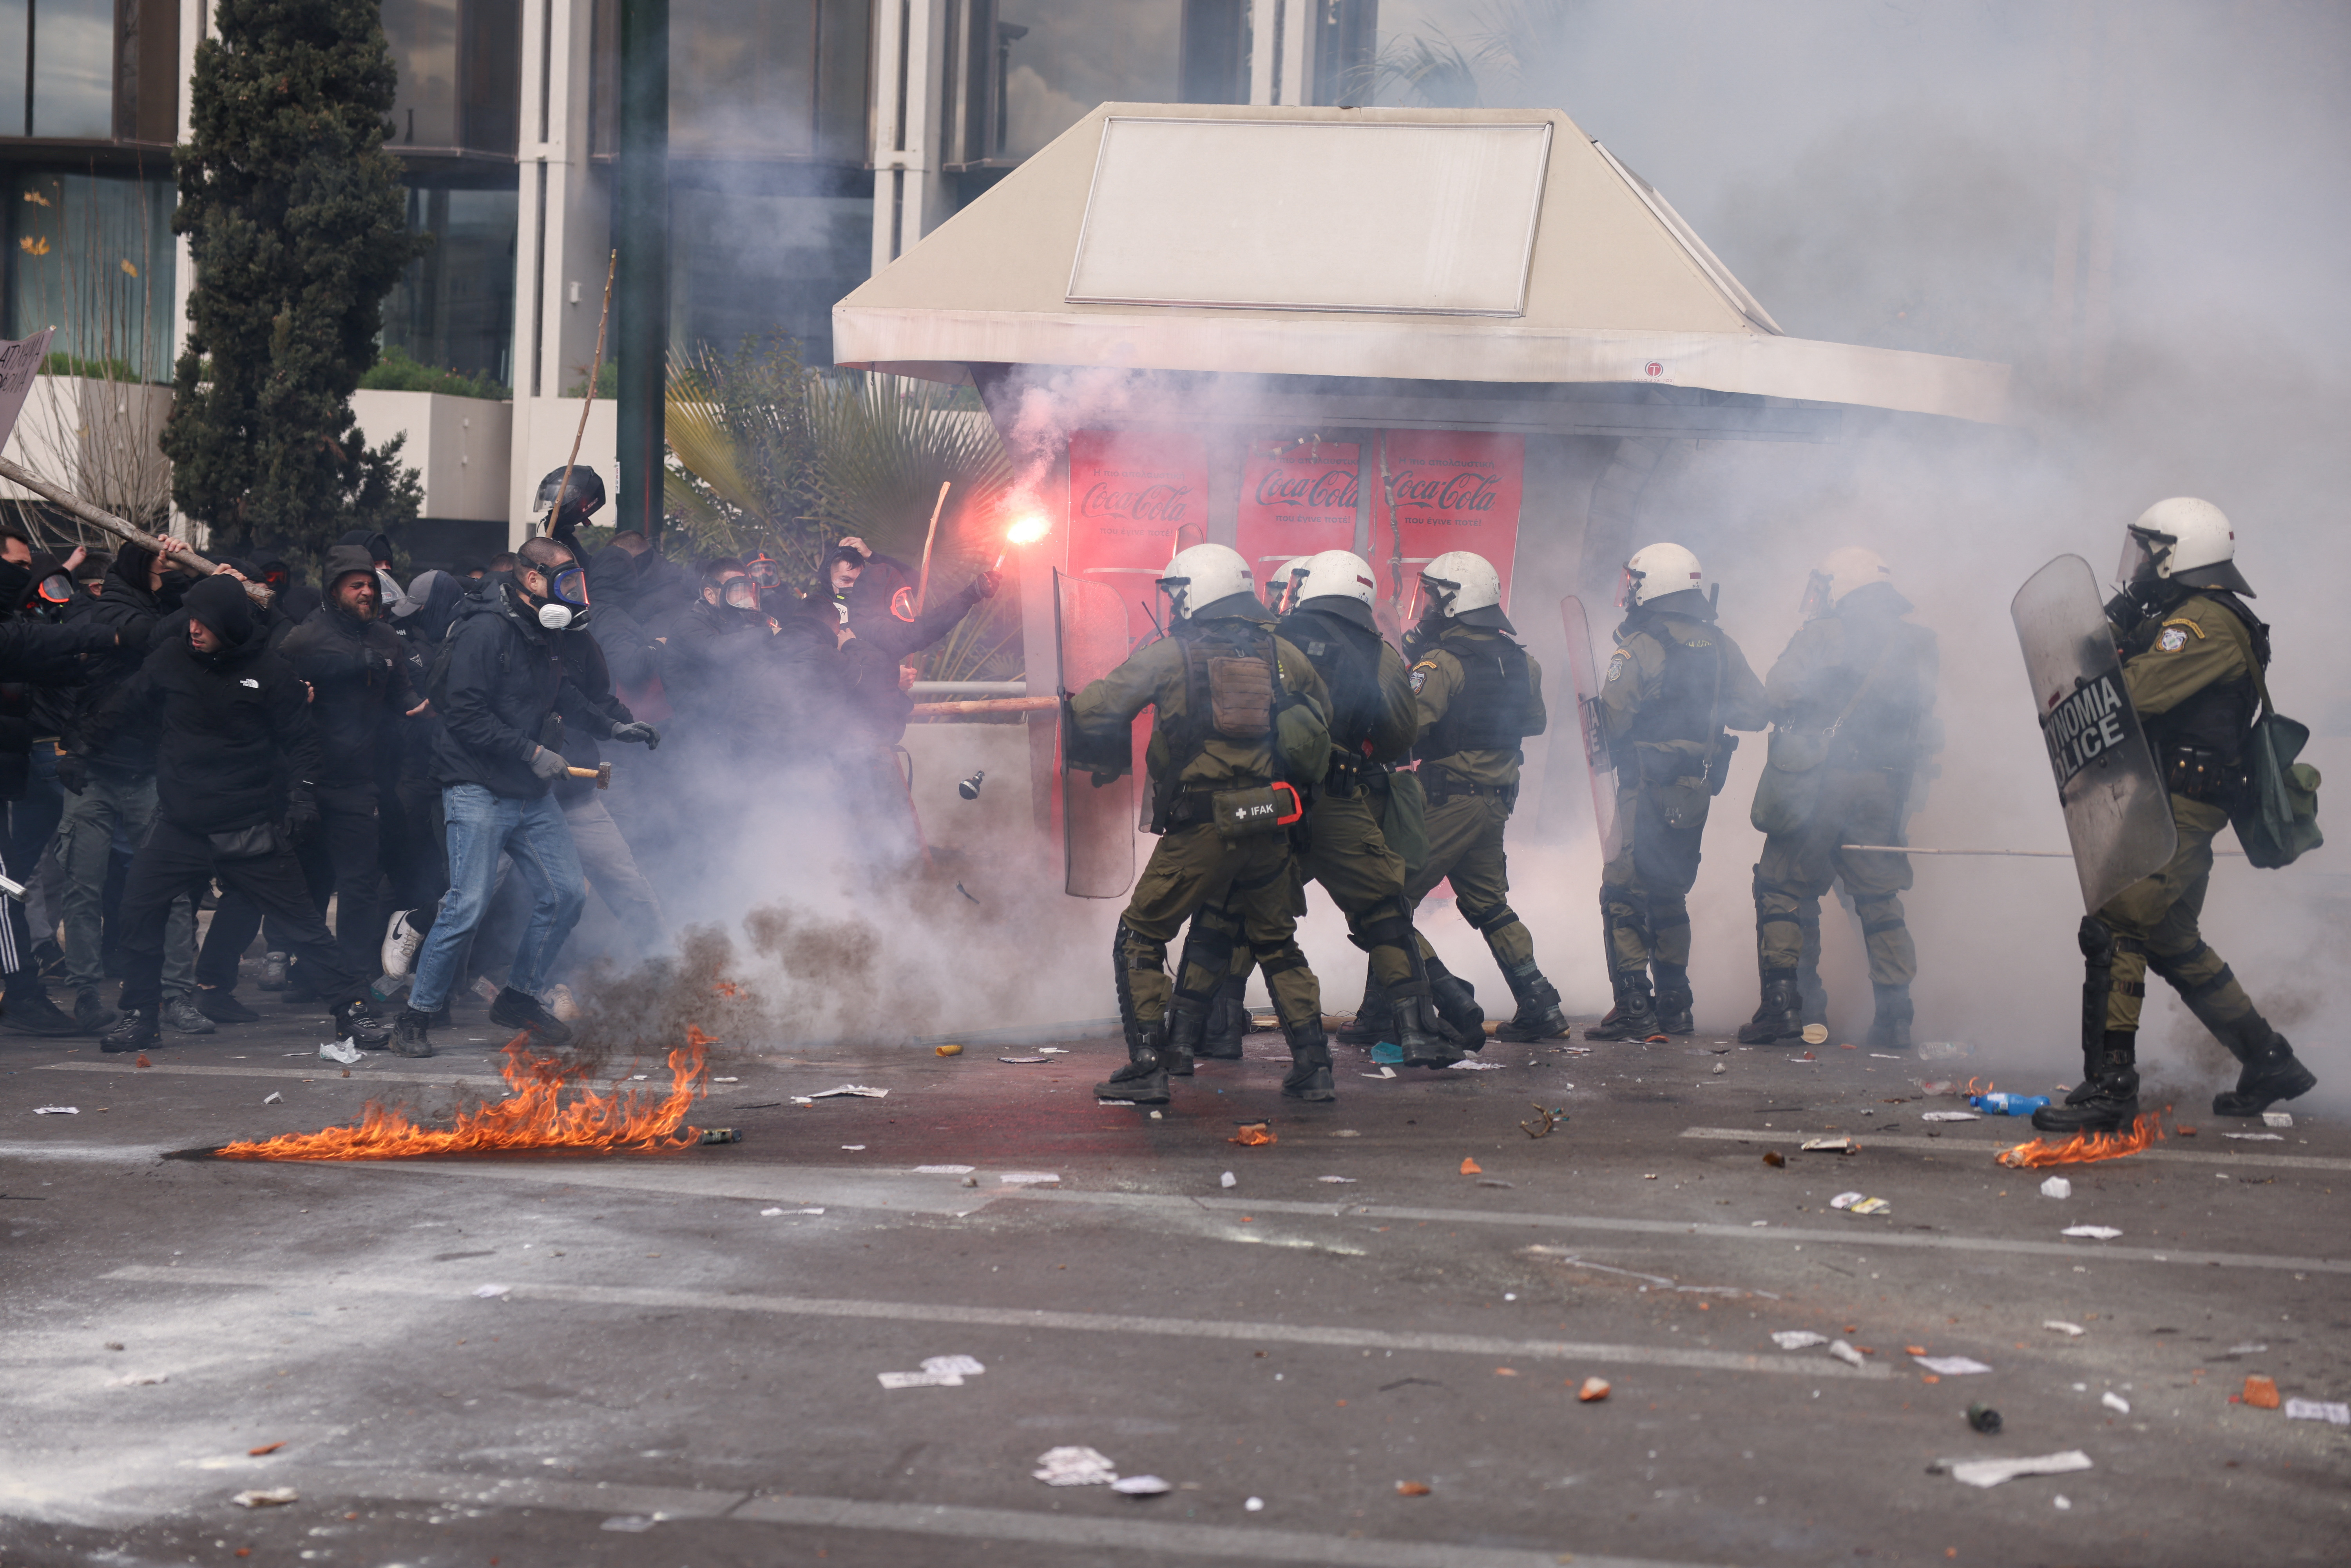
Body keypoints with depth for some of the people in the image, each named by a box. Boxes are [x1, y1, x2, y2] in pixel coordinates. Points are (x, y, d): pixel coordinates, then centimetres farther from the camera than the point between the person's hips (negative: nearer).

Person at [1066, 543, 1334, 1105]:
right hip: (1267, 825, 4)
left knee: (1140, 941, 9)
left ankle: (1147, 1065, 1)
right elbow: (1322, 721, 18)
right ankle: (1312, 1064, 12)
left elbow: (1094, 712, -5)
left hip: (1199, 829, -4)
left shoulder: (1167, 657, -3)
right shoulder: (1282, 655, 8)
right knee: (1276, 945, 20)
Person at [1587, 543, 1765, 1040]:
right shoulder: (1720, 646, 5)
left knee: (1624, 896, -3)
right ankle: (1674, 1004, 20)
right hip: (1697, 792, 7)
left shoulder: (1638, 649, -13)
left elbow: (1609, 722, -16)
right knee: (1669, 895, 18)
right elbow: (1753, 710, 7)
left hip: (1648, 790, -7)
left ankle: (1633, 1007, -9)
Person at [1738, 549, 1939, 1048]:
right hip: (1883, 788, 4)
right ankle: (1894, 1015, 5)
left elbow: (1776, 695, -10)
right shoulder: (1915, 645, 10)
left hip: (1818, 781, -4)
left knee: (1784, 886, 4)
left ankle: (1782, 1001, -6)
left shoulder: (1822, 636, -6)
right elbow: (1923, 721, 7)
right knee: (1880, 899, 10)